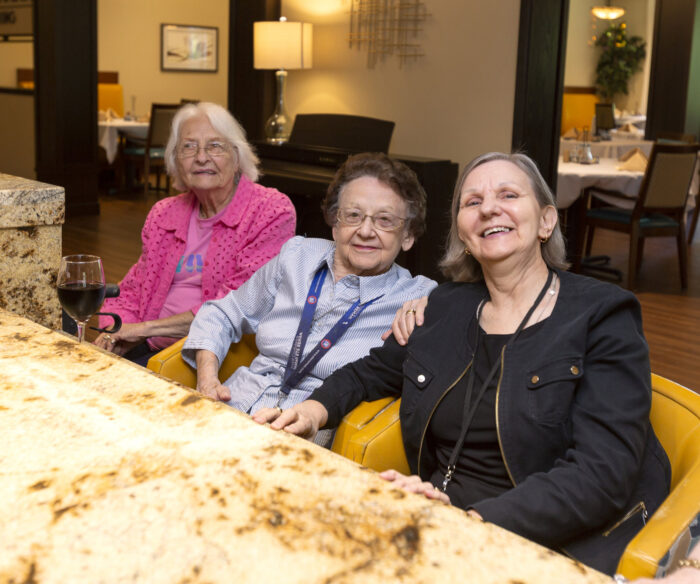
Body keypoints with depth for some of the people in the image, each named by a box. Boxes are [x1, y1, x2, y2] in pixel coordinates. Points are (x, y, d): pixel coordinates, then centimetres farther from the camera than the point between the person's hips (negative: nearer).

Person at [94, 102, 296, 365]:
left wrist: (147, 328, -13)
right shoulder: (164, 214, 14)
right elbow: (132, 291, 20)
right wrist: (114, 332, -3)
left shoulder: (272, 212, -7)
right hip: (151, 348, 6)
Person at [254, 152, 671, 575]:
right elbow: (374, 371, 29)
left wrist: (475, 521, -30)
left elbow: (603, 474, -17)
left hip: (548, 546, -4)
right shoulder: (446, 307, 11)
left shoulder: (604, 317, -5)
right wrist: (317, 409, 6)